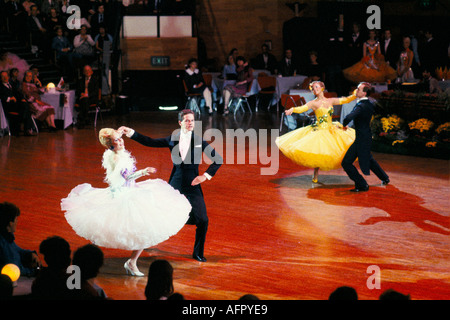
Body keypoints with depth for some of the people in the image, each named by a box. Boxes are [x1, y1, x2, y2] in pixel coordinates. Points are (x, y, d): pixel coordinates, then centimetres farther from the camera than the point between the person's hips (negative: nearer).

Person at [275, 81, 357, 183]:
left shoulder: (331, 101, 10)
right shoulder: (313, 103, 0)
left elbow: (346, 100, 13)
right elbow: (302, 108, -15)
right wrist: (292, 110, -34)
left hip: (331, 130, 5)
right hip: (319, 131, -5)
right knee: (318, 153, -11)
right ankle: (315, 176, 4)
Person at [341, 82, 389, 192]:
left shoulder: (361, 106, -26)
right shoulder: (370, 104, 2)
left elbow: (348, 118, -39)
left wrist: (344, 125, -18)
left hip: (361, 139, -9)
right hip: (368, 135, 9)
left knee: (346, 163, -3)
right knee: (368, 159, 32)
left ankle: (362, 185, 1)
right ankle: (384, 178, 45)